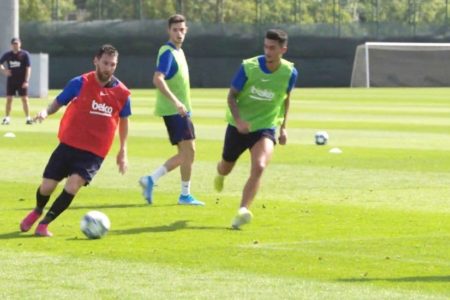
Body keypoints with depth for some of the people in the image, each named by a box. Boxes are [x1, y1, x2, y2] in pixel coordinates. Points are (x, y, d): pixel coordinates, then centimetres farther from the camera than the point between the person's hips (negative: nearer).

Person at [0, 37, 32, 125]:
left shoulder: (25, 54, -5)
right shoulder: (7, 55, 3)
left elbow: (28, 68, -6)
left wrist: (26, 81, -13)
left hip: (22, 81, -3)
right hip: (11, 80, 3)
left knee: (25, 99, -3)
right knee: (9, 99, 3)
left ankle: (28, 118, 1)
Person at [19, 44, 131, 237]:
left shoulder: (122, 93, -3)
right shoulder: (80, 83, -9)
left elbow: (123, 120, 13)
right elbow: (58, 102, 1)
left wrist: (122, 151, 13)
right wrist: (46, 111, -22)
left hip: (95, 152, 0)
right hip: (69, 144, 0)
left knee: (73, 185, -21)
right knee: (47, 187, 2)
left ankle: (44, 224, -5)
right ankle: (37, 212, 38)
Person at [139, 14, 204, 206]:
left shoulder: (178, 51, 15)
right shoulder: (167, 52, -13)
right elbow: (158, 79, -25)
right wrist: (175, 101, -32)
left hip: (180, 110, 10)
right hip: (174, 110, -10)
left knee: (185, 153, 10)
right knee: (188, 150, -8)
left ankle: (151, 179, 9)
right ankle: (185, 195, 0)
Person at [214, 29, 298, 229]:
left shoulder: (290, 73, -10)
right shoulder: (249, 67, -16)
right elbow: (232, 95, -6)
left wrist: (283, 126, 8)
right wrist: (238, 120, -22)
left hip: (265, 127, -1)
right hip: (239, 126, 1)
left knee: (259, 167, -28)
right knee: (225, 168, 17)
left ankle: (243, 211, -29)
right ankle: (220, 175, 57)